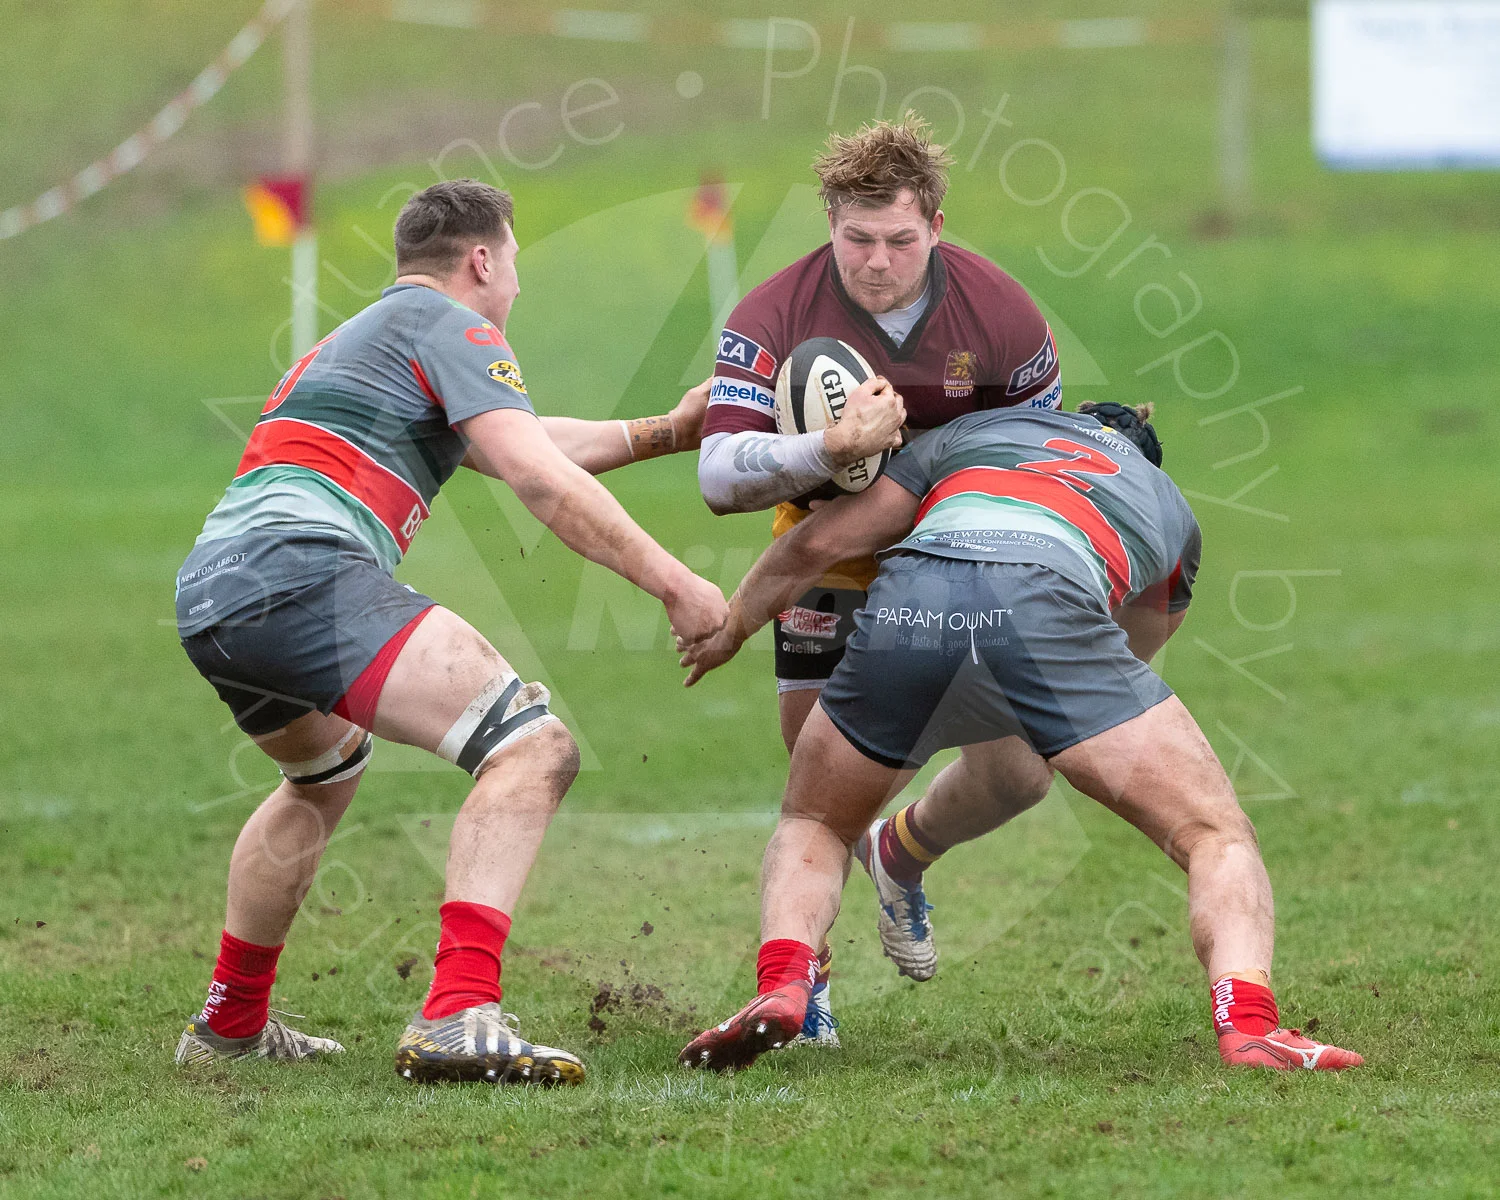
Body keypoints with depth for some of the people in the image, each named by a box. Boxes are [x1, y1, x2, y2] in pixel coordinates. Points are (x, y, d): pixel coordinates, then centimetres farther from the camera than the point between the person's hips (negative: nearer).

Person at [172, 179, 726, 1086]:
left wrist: (665, 432, 47)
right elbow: (540, 479, -8)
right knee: (531, 747, -17)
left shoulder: (354, 339, 35)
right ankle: (458, 1019, -33)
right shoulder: (449, 326, 6)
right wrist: (673, 582, -4)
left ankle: (231, 1023, 44)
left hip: (207, 596, 10)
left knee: (326, 776, 39)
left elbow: (519, 448, 45)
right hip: (302, 568, -10)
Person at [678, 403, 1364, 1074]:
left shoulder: (971, 430, 39)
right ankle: (1247, 1025, -19)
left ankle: (781, 989, -3)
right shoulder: (1172, 512, 40)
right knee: (1218, 837, 8)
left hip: (904, 609, 2)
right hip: (1044, 606, -2)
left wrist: (730, 627, 50)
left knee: (813, 826, 26)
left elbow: (817, 543, 33)